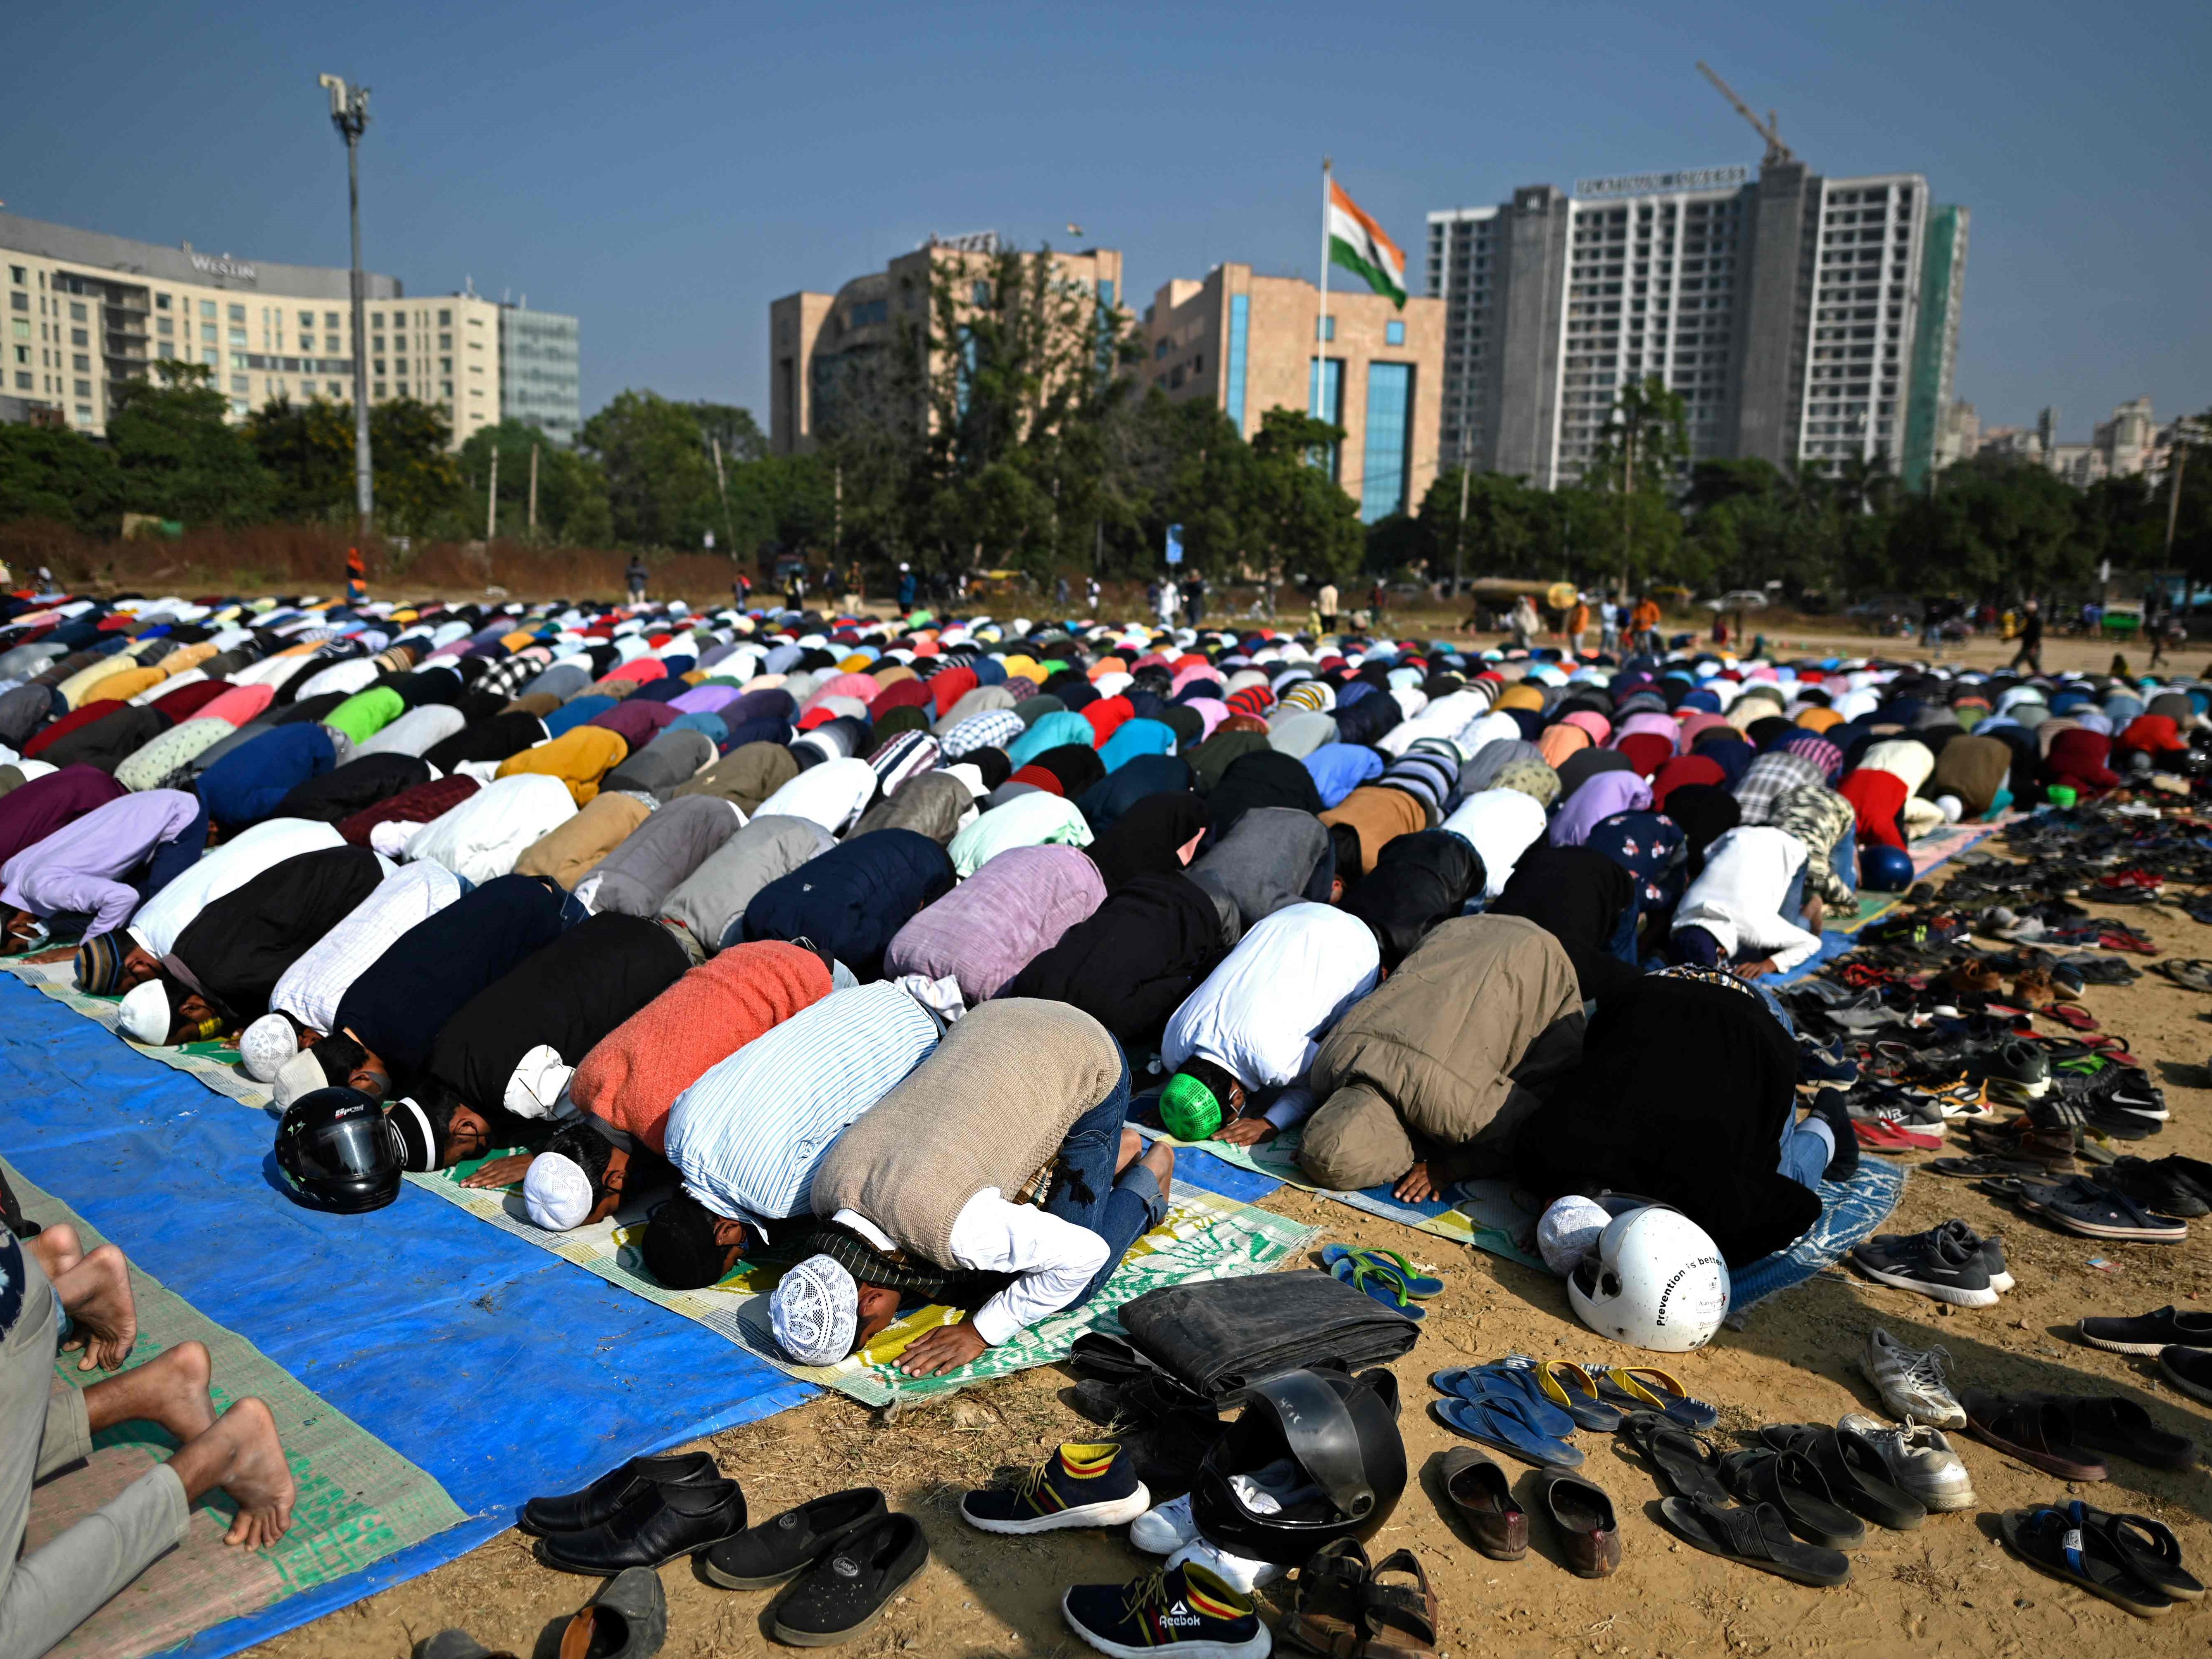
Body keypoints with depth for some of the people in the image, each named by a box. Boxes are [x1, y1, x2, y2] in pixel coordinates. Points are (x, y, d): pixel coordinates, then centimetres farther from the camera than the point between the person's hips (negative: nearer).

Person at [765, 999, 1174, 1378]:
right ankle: (1118, 1149, 25)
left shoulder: (945, 1227, -38)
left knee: (1068, 1292, -4)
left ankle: (1149, 1176, 20)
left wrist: (983, 1331, -22)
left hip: (1090, 1064, -6)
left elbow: (1085, 1254, -29)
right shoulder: (827, 1188, -15)